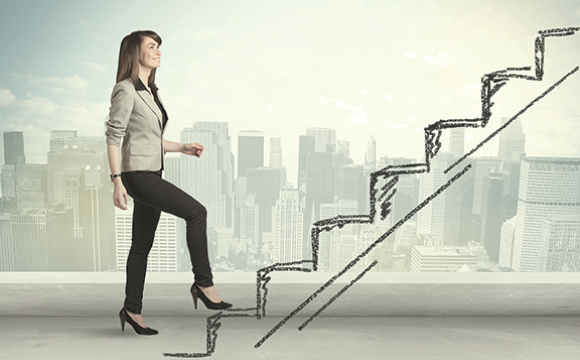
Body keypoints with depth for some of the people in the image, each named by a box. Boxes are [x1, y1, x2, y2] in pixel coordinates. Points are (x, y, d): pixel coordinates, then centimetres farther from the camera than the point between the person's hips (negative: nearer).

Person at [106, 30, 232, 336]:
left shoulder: (151, 91, 18)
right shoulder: (126, 90, -8)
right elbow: (113, 137, -12)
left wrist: (183, 148, 13)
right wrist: (116, 181, -18)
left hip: (152, 175, 9)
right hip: (137, 175, -9)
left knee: (142, 245, 11)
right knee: (196, 211, -17)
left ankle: (132, 310, 22)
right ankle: (203, 283, -7)